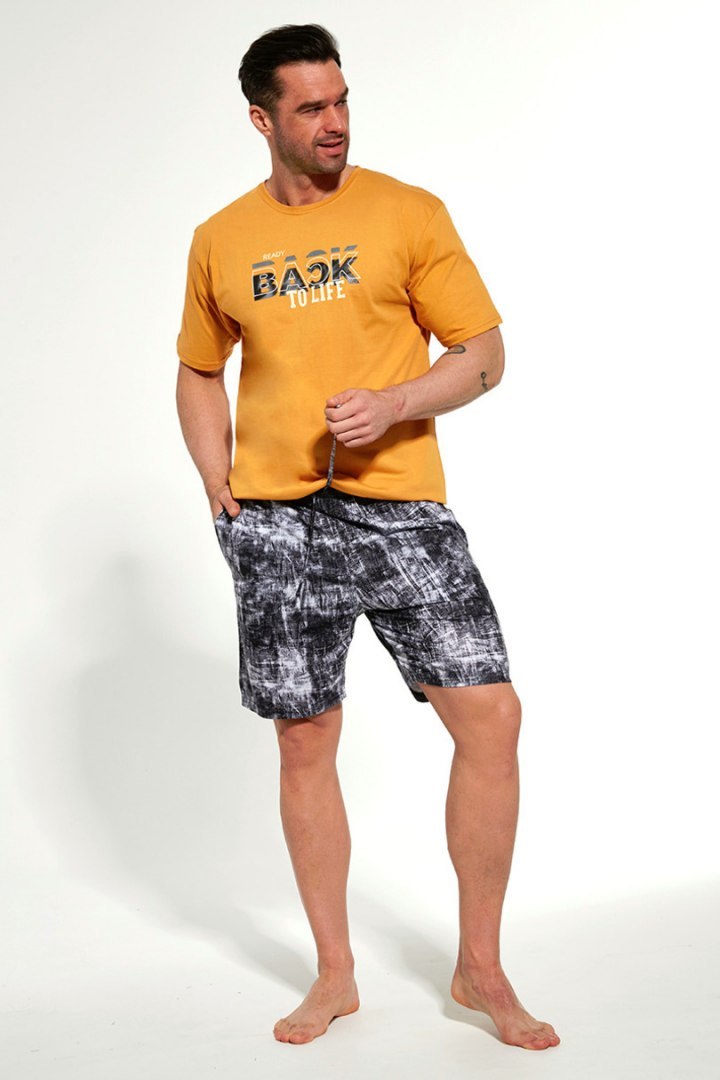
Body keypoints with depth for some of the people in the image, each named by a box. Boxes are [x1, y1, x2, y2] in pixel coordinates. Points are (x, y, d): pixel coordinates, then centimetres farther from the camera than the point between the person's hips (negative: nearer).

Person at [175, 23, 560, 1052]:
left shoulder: (410, 212, 3)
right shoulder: (219, 241, 10)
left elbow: (484, 355, 2)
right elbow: (198, 374, 20)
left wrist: (392, 403, -16)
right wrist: (220, 491, 6)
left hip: (400, 503, -1)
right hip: (276, 516, 2)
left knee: (491, 717, -8)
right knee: (305, 741, 6)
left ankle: (480, 967, 11)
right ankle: (335, 973, 23)